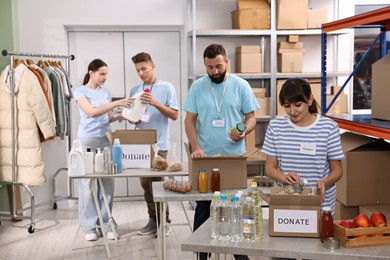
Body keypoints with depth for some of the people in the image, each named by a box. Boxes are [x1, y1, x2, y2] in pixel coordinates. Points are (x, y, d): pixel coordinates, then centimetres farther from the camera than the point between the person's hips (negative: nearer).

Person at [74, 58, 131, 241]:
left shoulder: (105, 91, 12)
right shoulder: (80, 91, -3)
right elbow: (92, 112, -18)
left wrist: (120, 115, -6)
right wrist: (116, 103, -22)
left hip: (106, 139, 4)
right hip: (88, 140, -4)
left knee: (107, 183, 3)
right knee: (87, 183, -1)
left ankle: (106, 223, 12)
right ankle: (89, 226, 8)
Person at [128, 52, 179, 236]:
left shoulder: (167, 87, -2)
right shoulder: (134, 91, 11)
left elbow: (174, 115, -6)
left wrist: (156, 103, -18)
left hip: (159, 143, -5)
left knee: (158, 182, -4)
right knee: (145, 183, 9)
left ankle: (164, 221, 8)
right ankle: (153, 220, 19)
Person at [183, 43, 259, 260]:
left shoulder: (241, 86, -1)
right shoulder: (197, 86, 1)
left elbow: (251, 117, 2)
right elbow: (189, 120, 1)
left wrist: (244, 132, -20)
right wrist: (195, 147, -12)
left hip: (234, 156, -1)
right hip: (205, 156, 1)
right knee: (203, 206, 10)